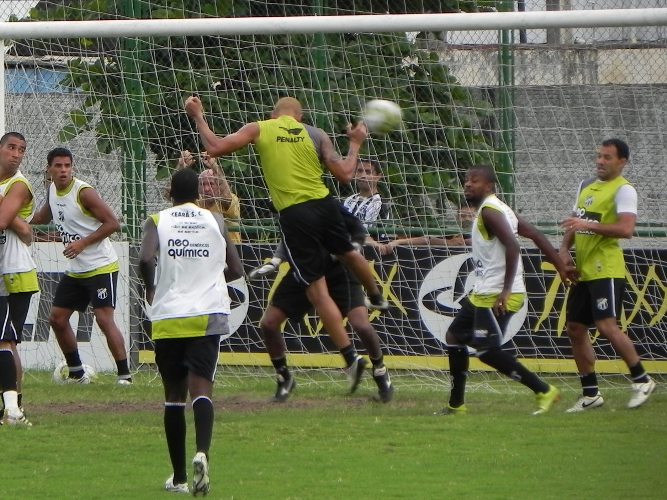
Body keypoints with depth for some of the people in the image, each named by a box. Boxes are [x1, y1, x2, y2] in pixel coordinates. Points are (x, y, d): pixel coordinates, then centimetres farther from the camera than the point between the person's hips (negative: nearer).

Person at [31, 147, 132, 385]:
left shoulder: (84, 192, -17)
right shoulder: (53, 190, 6)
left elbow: (112, 223, -18)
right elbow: (44, 217, 27)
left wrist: (82, 243, -22)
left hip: (100, 267, -9)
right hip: (75, 271, 9)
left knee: (104, 319, -16)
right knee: (57, 318, 8)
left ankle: (124, 374, -12)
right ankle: (77, 373, 20)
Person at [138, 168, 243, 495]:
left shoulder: (157, 222, 3)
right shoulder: (216, 221, 8)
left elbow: (145, 258, -14)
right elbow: (236, 270, 10)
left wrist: (150, 289, 4)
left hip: (168, 318, 0)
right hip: (208, 315, 0)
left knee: (174, 394, 10)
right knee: (201, 388, -8)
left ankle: (179, 477, 15)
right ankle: (202, 452, -36)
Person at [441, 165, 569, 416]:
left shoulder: (489, 211, -14)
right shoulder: (497, 209, 16)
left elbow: (512, 245, -26)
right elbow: (536, 235, 15)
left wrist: (506, 289, -29)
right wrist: (561, 267, 14)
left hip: (496, 295, -11)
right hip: (483, 292, 11)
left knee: (486, 350, -14)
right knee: (454, 337, 17)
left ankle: (544, 391, -11)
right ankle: (456, 405, 24)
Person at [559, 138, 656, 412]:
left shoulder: (623, 190, -9)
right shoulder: (586, 186, 17)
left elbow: (626, 228, -22)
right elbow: (574, 224, 26)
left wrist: (588, 225, -27)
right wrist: (565, 249, 8)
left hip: (606, 271, -9)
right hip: (583, 272, 9)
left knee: (607, 325, -17)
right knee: (575, 329, 7)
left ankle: (642, 380, -2)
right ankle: (591, 394, 15)